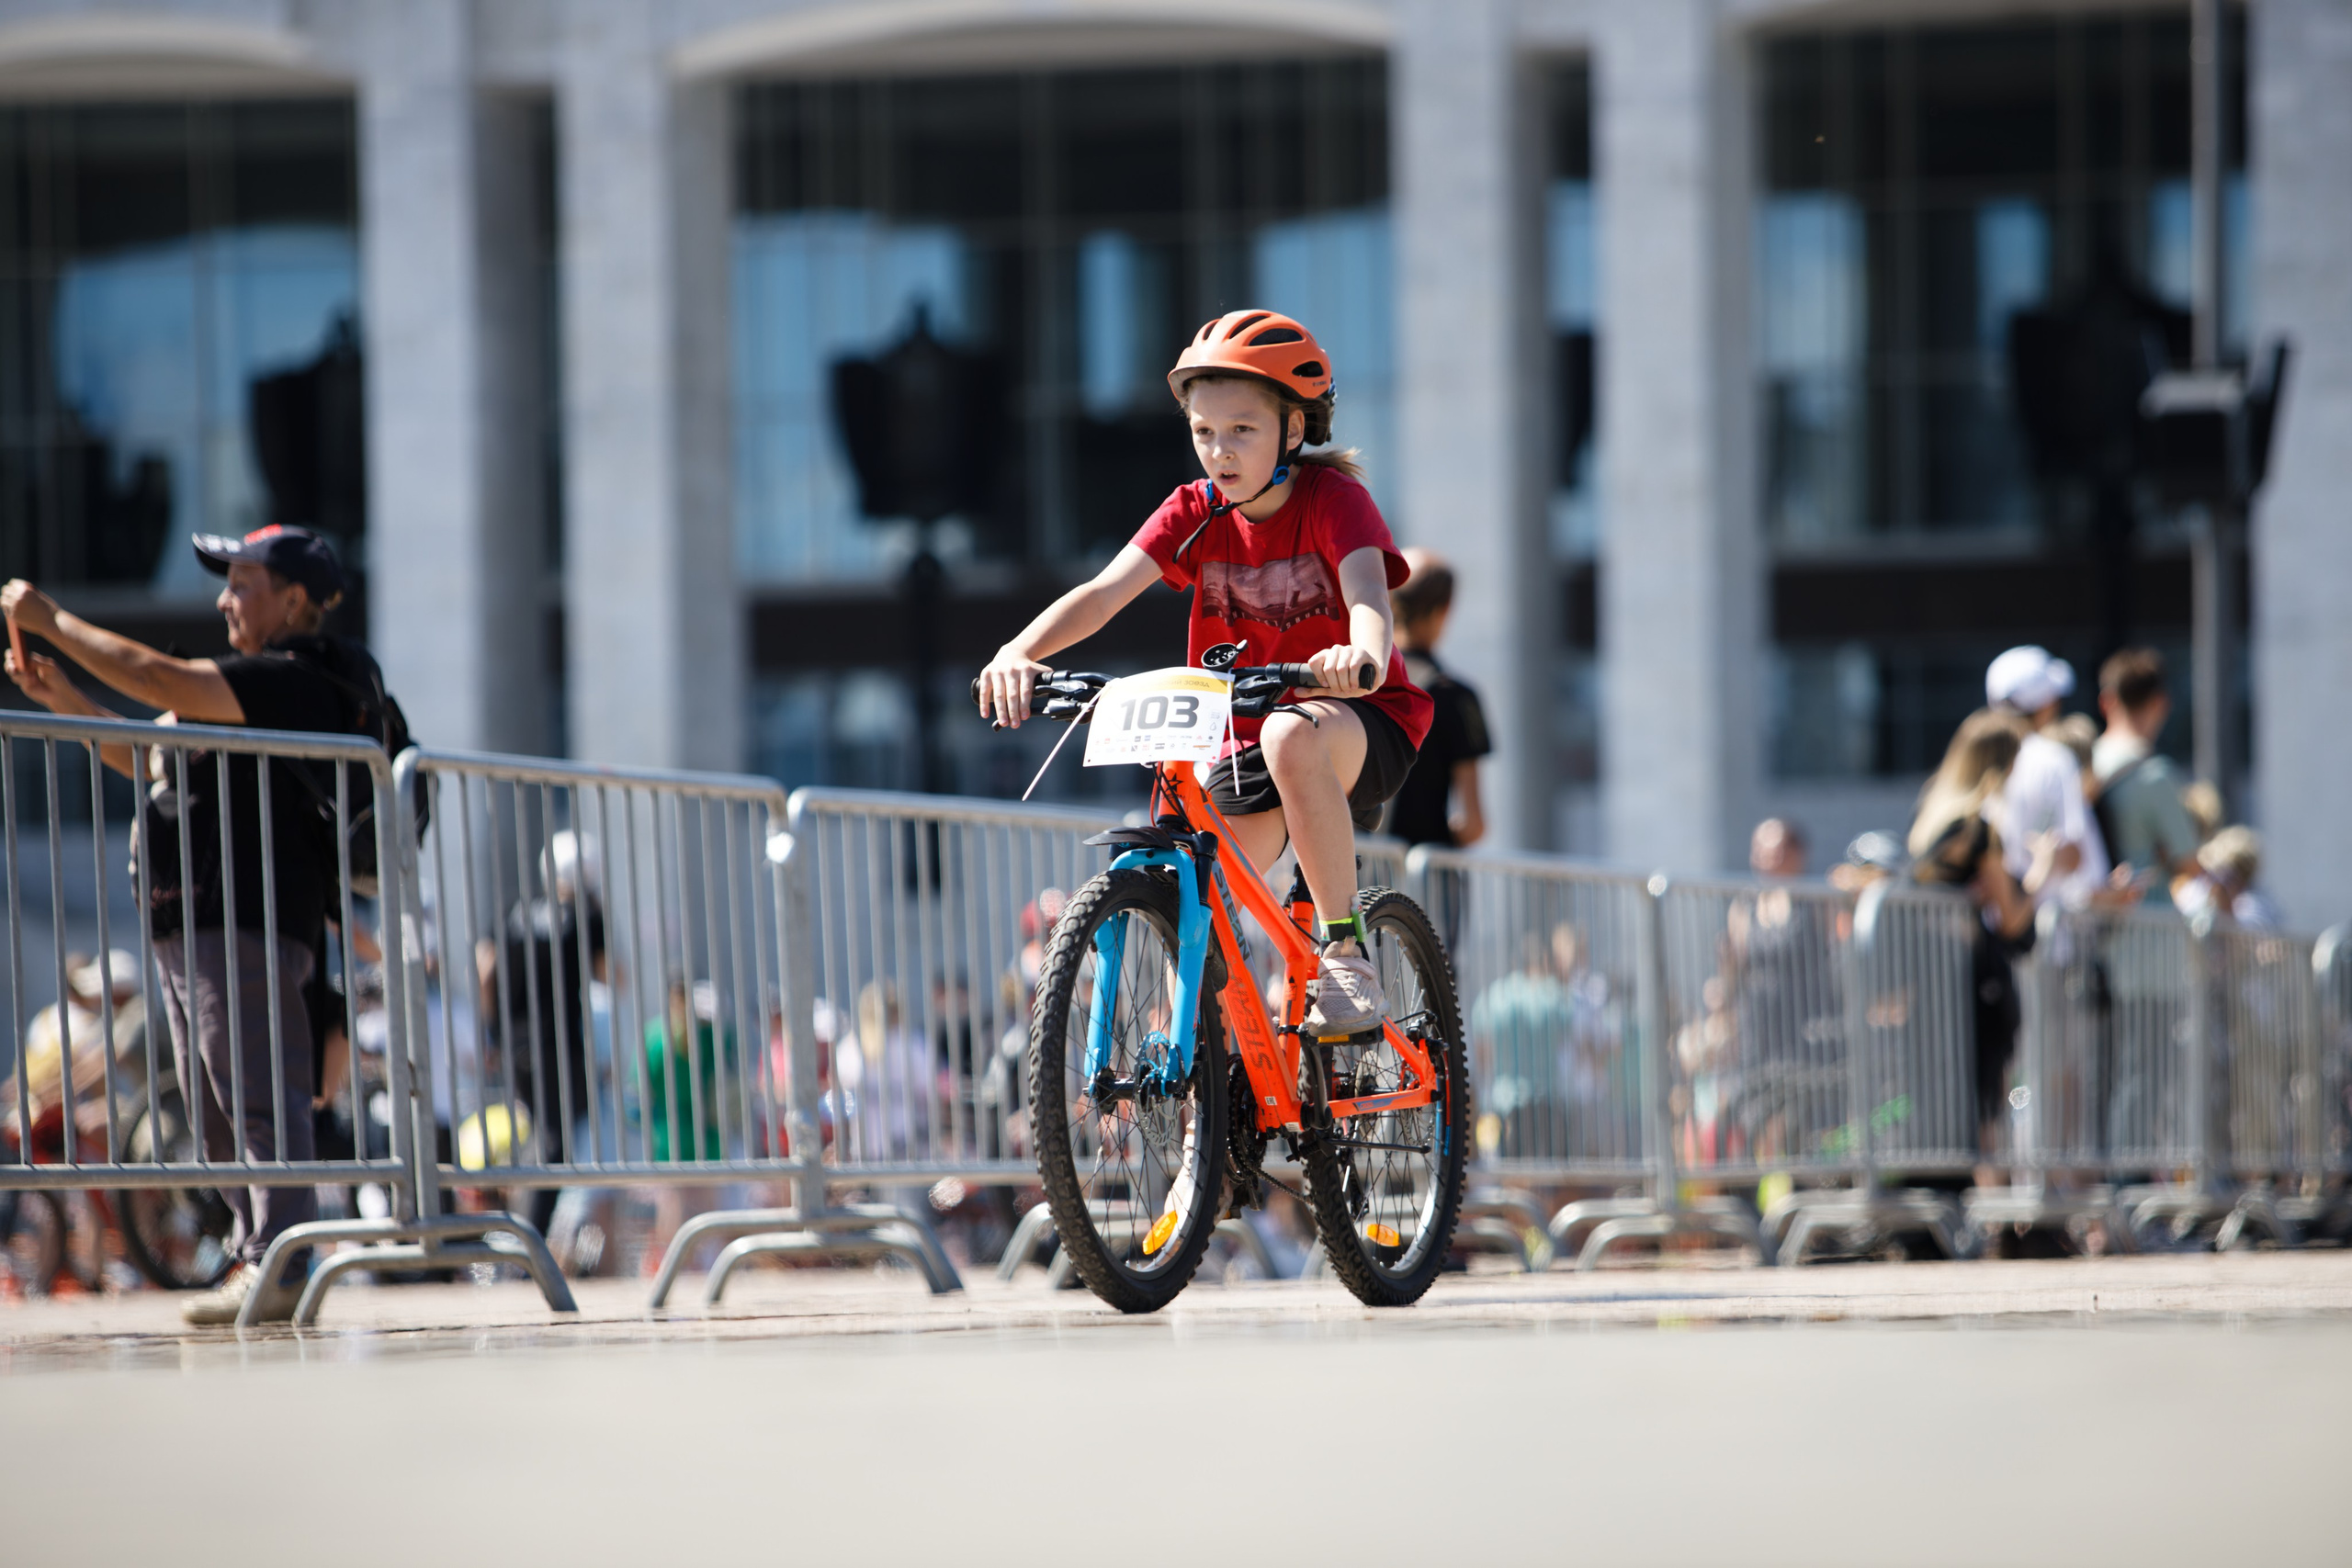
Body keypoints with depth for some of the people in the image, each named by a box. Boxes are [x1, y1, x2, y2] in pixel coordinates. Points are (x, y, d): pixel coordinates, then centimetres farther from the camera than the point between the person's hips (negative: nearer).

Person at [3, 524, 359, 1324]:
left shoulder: (293, 683, -11)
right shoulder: (253, 685, 23)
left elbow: (155, 679, -18)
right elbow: (142, 755, 27)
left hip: (247, 922, -11)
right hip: (190, 928, 11)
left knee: (258, 1101, -12)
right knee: (217, 1112, 11)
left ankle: (277, 1266, -15)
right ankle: (255, 1260, 14)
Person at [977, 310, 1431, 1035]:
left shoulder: (1331, 499, -14)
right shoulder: (1195, 512, -3)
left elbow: (1367, 593, -33)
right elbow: (1105, 591, -17)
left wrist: (1364, 657, -58)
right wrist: (1020, 652, -37)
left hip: (1361, 725, -5)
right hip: (1245, 740, 5)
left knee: (1292, 736, -39)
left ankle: (1344, 956, -29)